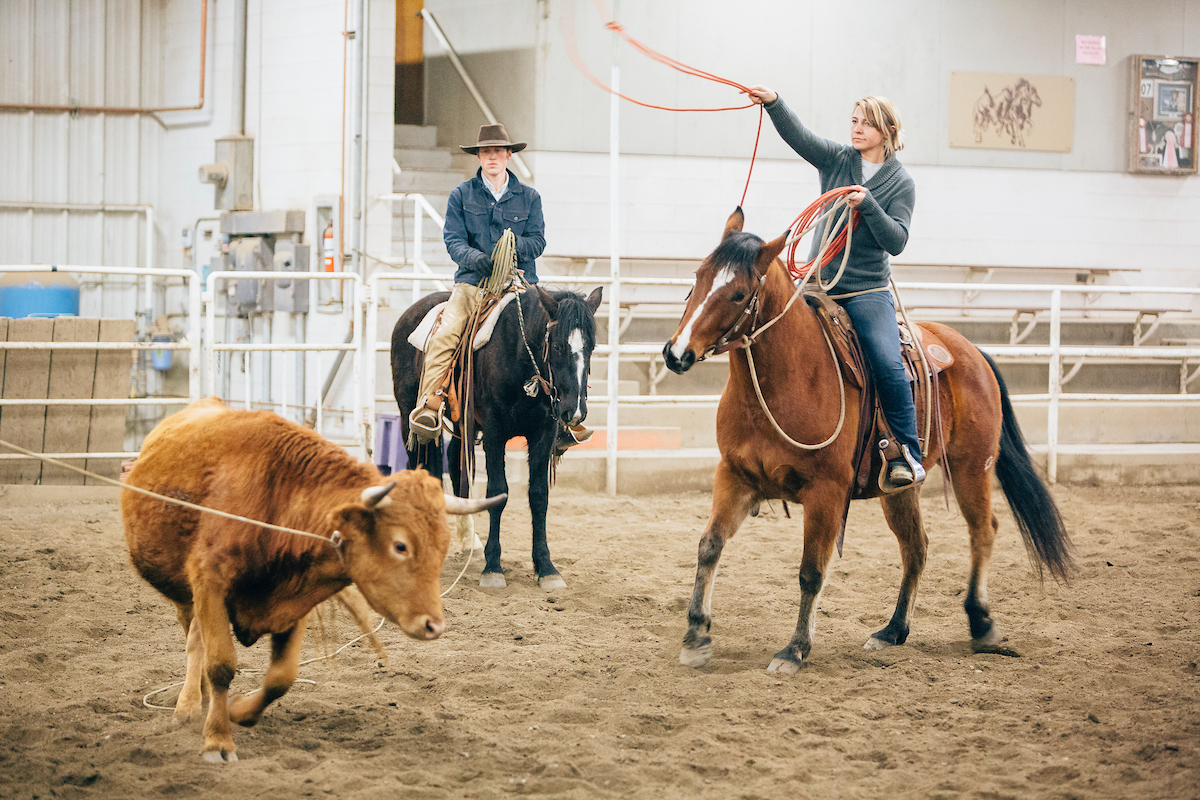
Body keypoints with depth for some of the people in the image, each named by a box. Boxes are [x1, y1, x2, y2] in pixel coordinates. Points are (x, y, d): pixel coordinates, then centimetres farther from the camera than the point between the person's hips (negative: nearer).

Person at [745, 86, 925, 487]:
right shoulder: (835, 160, 5)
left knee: (888, 364, -22)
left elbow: (896, 241, -9)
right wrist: (773, 103, -31)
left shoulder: (901, 183, 1)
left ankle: (907, 454, -13)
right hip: (819, 285, 3)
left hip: (868, 292, -3)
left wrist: (868, 205, -24)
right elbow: (798, 136, -13)